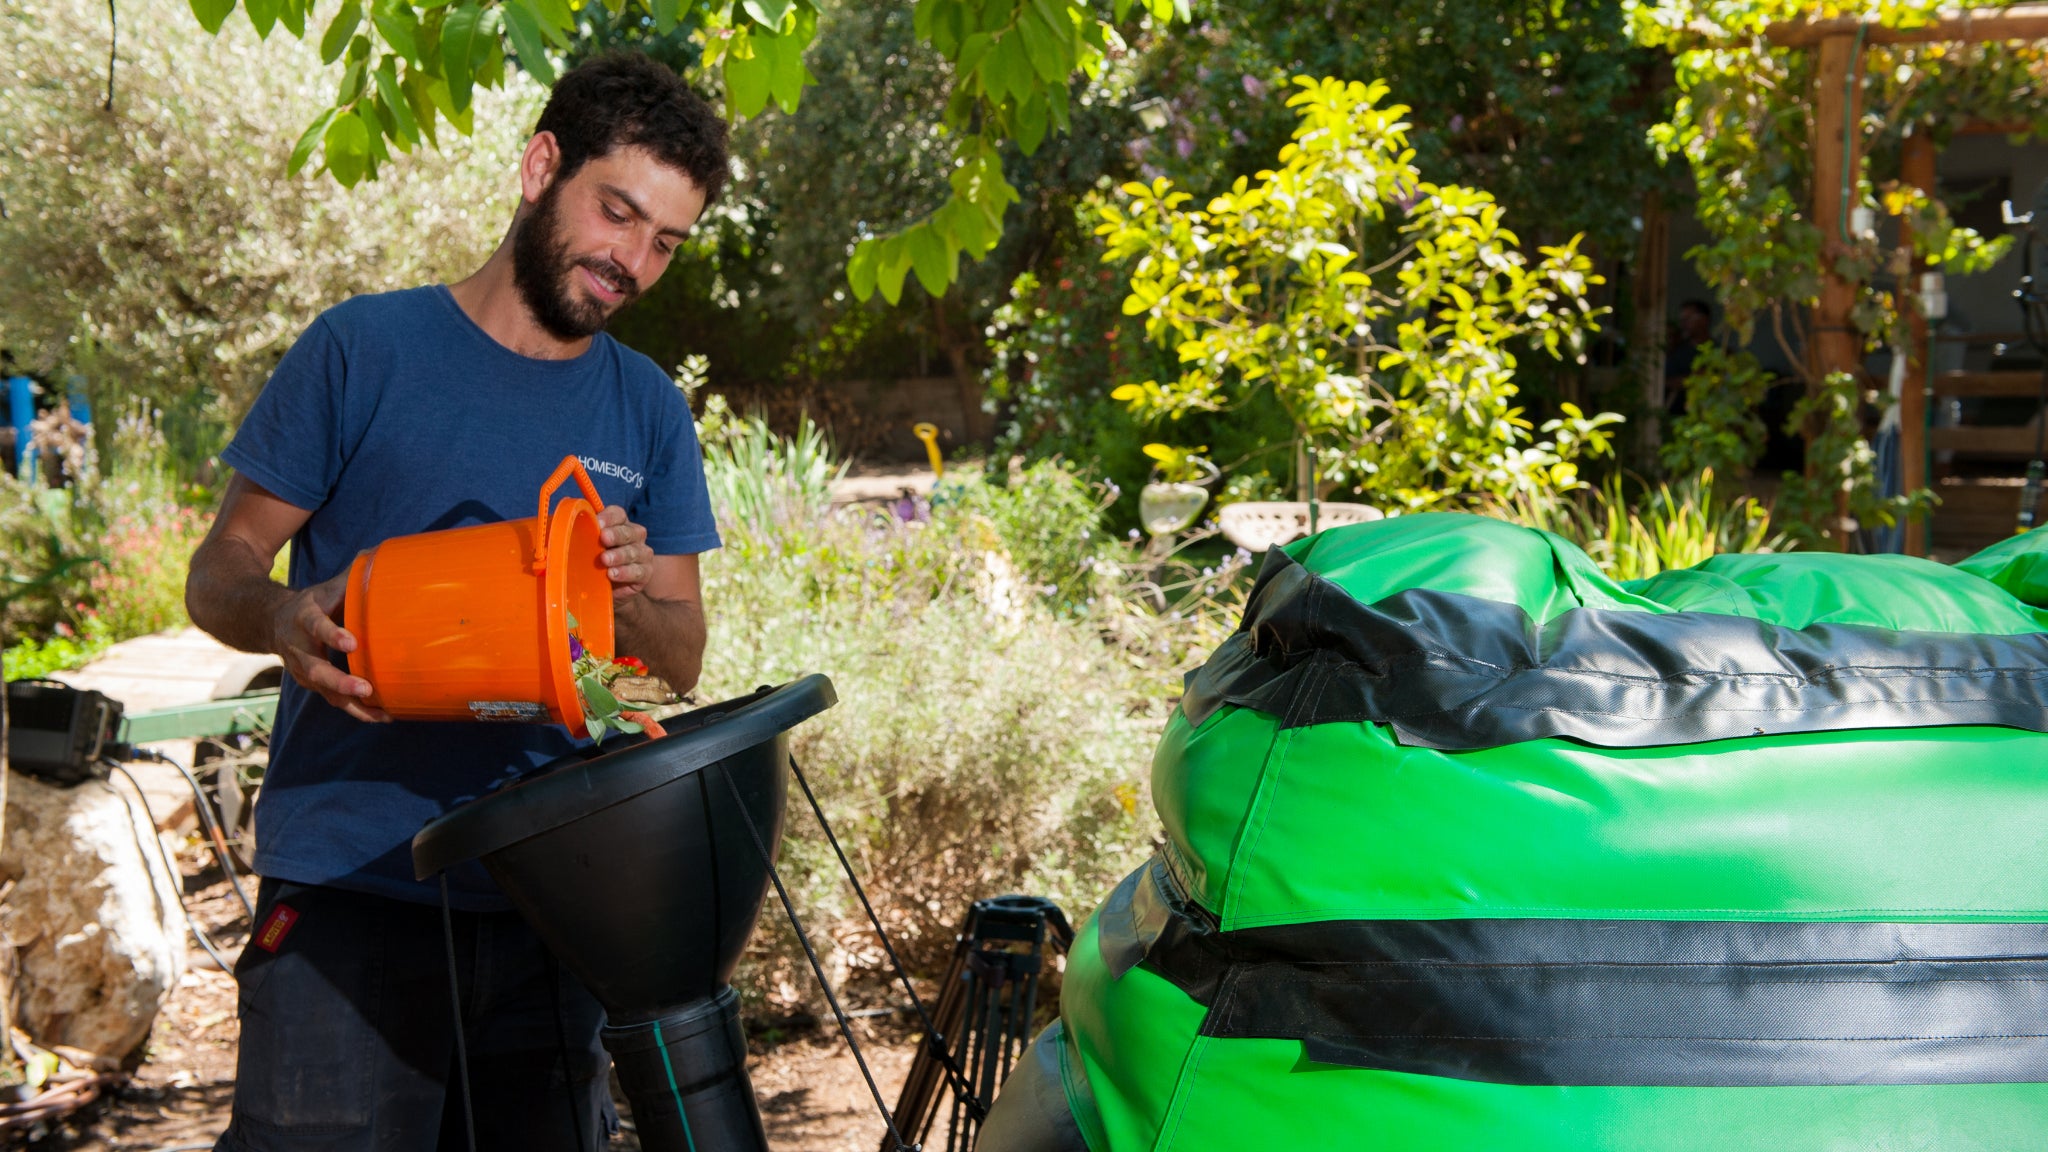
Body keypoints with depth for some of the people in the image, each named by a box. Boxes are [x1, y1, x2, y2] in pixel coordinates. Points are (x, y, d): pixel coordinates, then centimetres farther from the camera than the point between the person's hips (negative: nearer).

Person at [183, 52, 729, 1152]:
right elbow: (218, 572, 2)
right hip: (350, 893, -4)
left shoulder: (649, 411, 12)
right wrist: (288, 620, -21)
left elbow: (682, 661, 11)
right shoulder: (366, 349, 0)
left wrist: (632, 598, -12)